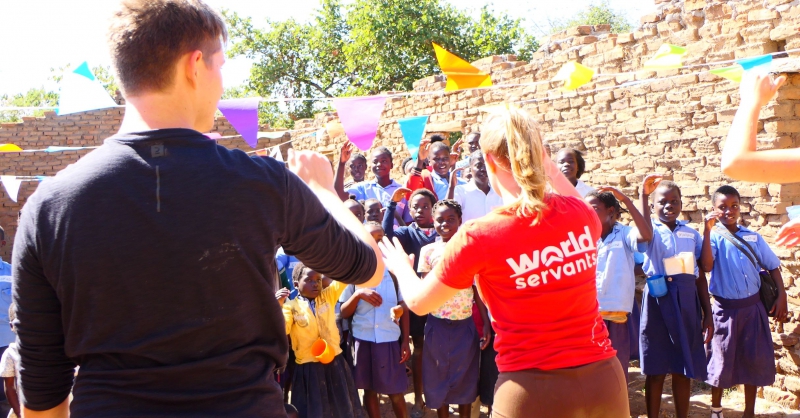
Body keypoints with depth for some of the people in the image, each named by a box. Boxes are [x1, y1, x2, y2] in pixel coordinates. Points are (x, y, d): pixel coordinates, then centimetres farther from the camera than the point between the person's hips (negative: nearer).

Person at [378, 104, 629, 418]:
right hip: (603, 380, 4)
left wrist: (400, 266, 21)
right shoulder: (581, 214, -5)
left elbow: (419, 302, 1)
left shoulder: (478, 236, -16)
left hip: (533, 392, -4)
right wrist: (546, 164, 30)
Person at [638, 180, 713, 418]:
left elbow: (701, 275, 12)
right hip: (658, 298, -3)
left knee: (684, 368, 9)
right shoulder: (651, 230, 2)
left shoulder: (692, 234, 11)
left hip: (687, 300, 3)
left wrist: (707, 313, 8)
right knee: (656, 369, 4)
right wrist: (643, 196, -25)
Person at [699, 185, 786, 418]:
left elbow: (773, 266, 10)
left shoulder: (753, 237, 4)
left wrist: (782, 296, 1)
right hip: (726, 309, -3)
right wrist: (707, 230, -26)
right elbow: (706, 266, -24)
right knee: (723, 360, 8)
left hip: (753, 307, 3)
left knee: (754, 360, 9)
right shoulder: (714, 237, -7)